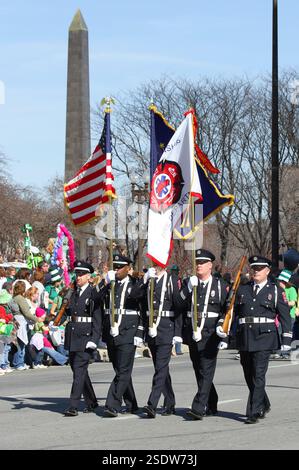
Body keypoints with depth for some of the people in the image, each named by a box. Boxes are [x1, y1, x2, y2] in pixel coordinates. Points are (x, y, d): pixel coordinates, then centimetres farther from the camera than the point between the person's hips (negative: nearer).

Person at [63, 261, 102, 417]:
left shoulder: (93, 293, -6)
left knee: (79, 370, -11)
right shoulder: (74, 292, 15)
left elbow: (97, 319, -10)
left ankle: (73, 406, -13)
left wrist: (93, 339, -16)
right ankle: (91, 402, 26)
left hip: (85, 336, -7)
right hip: (72, 335, 7)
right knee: (78, 369, 13)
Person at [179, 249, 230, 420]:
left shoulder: (220, 285, 1)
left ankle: (199, 408, -16)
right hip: (192, 333, 5)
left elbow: (227, 312, -1)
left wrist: (224, 335, -9)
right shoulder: (189, 283, 11)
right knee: (199, 371, 12)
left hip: (210, 334, -5)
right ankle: (211, 405, 25)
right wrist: (188, 288, -14)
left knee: (206, 372, -11)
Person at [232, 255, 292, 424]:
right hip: (244, 338, 4)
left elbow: (285, 316, 2)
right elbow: (233, 312, 15)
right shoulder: (243, 290, 14)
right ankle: (264, 405, 31)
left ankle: (255, 412, -9)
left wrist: (286, 339, -3)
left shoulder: (276, 290, 4)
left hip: (264, 336, -4)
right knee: (249, 375, 11)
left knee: (258, 375, -11)